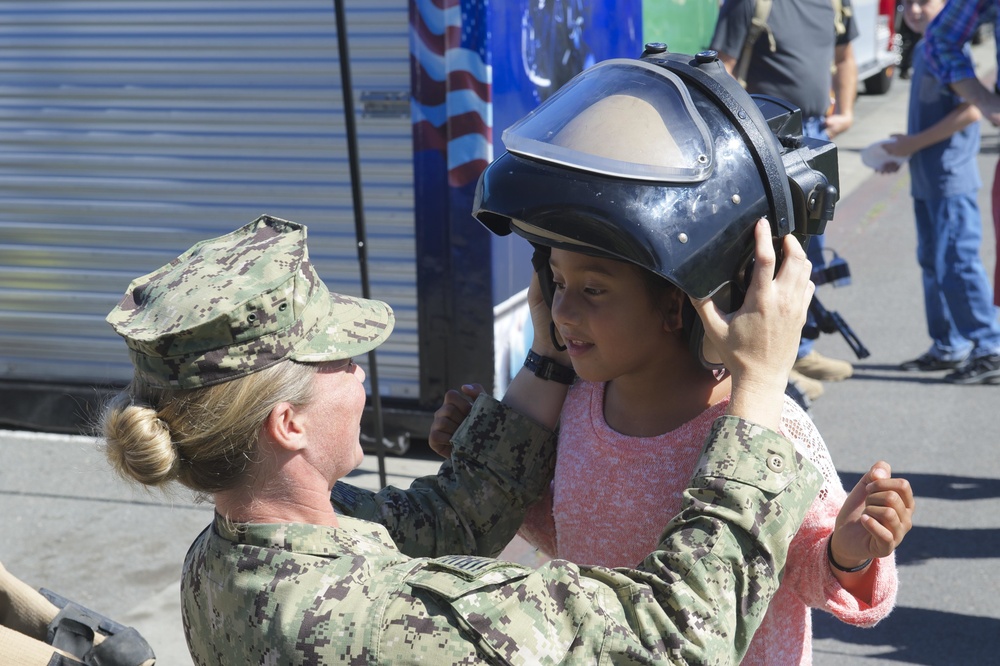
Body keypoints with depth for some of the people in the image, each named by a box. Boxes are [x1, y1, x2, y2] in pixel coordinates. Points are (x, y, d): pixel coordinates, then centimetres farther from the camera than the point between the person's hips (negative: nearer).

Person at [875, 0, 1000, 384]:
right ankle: (948, 347, 25)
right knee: (932, 264, 15)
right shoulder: (922, 50, 14)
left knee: (955, 264, -9)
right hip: (926, 182, 10)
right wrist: (903, 149, 10)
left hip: (951, 182, -10)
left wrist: (914, 143, -17)